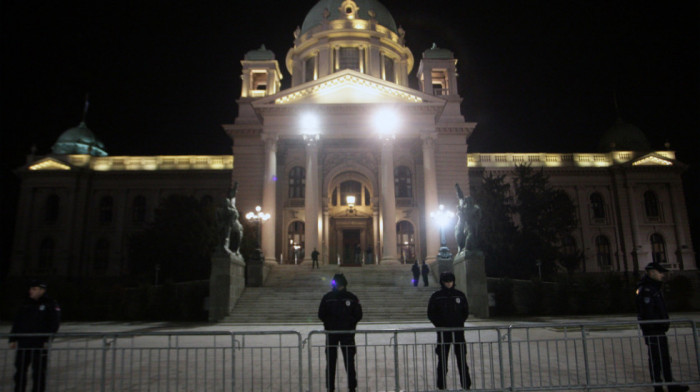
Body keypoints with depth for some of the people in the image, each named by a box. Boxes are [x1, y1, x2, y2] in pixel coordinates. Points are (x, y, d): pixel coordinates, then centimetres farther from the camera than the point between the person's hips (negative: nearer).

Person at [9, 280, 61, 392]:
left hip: (40, 345, -5)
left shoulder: (51, 305, -3)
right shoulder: (26, 304, 12)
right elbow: (17, 322, 15)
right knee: (20, 371, 9)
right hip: (23, 344, 5)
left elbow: (54, 324, -7)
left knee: (39, 372, 1)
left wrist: (48, 341, -13)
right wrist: (13, 339, 7)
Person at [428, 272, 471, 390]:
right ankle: (441, 386, 11)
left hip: (458, 331, 1)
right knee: (442, 360, 4)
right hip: (443, 332, -1)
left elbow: (465, 311, 11)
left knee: (462, 359, 4)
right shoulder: (436, 296, 0)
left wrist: (459, 323, 0)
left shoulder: (460, 295, 5)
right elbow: (431, 314, 1)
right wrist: (440, 325, -7)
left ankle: (466, 385, 12)